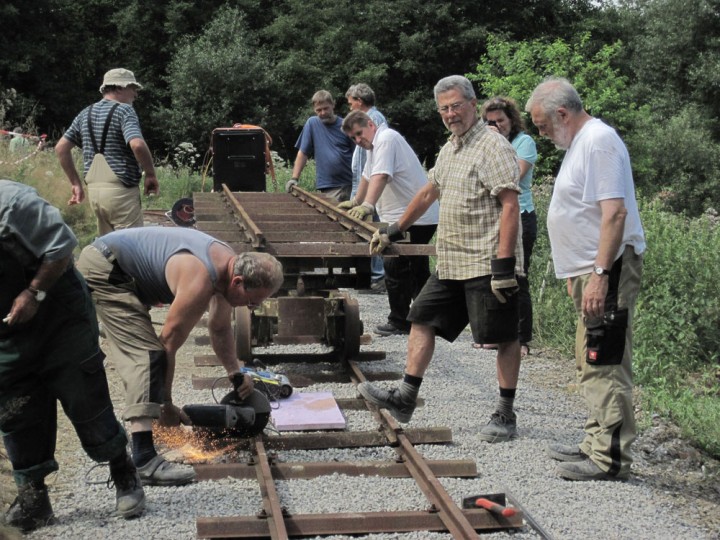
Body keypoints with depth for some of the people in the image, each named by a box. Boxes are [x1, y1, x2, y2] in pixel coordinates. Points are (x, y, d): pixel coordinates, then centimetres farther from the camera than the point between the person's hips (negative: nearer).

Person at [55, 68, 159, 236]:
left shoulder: (85, 114, 15)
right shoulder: (124, 110, -7)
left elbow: (61, 147, 15)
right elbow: (137, 145, -23)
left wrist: (76, 183, 17)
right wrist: (151, 175, -9)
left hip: (94, 191, 8)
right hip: (120, 191, -7)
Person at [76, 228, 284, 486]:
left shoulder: (230, 263, 0)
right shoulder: (199, 283, -28)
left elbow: (220, 328, 17)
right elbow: (169, 344, -20)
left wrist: (235, 370, 9)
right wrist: (166, 404, -11)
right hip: (102, 268, -11)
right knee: (146, 353, -20)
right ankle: (144, 462, -28)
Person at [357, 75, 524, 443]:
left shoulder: (493, 147, -12)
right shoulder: (450, 148, 16)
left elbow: (510, 206, -19)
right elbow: (428, 193, 29)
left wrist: (504, 264, -24)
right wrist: (394, 230, 34)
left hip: (486, 264, -9)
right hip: (451, 264, 9)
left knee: (504, 337, 0)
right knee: (422, 320, 8)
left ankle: (505, 415, 7)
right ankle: (405, 399, 12)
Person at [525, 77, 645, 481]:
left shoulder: (599, 140, -15)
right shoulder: (581, 142, 17)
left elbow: (615, 212, -24)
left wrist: (600, 274, -28)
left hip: (608, 271, -11)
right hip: (591, 270, 11)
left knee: (606, 365, -9)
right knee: (594, 365, 17)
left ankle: (610, 459, -5)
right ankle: (597, 445, 27)